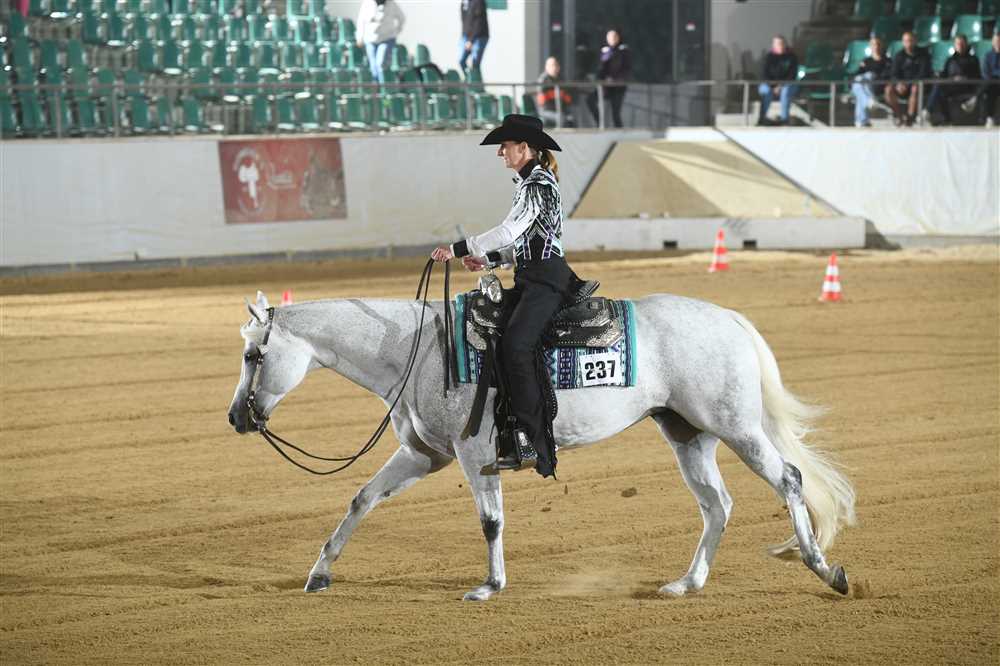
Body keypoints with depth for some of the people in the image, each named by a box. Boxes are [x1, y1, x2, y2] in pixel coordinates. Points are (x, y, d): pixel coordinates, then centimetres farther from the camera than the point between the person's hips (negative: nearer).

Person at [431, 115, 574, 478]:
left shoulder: (538, 184, -12)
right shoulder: (529, 182, 19)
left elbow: (509, 232, -21)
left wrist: (459, 249, -21)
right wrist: (487, 258, 13)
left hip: (547, 280, -11)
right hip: (530, 279, 11)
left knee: (514, 345, -25)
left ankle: (532, 438, -25)